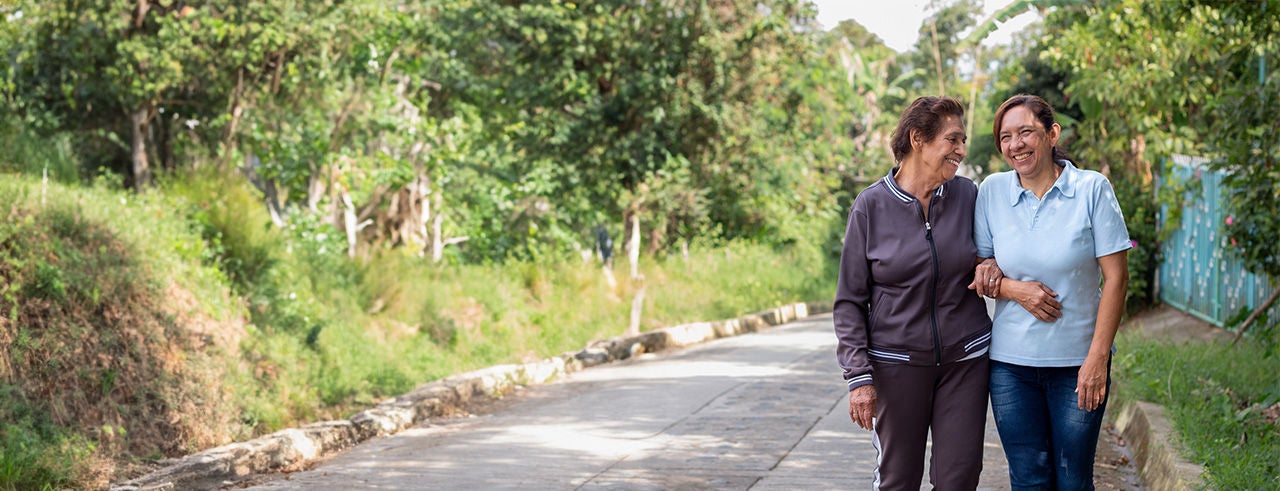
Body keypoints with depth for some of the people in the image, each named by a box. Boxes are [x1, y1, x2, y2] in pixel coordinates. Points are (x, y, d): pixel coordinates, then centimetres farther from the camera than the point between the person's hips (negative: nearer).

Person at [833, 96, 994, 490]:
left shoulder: (968, 196, 1)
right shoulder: (872, 205, -6)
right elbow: (849, 301, -3)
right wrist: (858, 375, -11)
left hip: (966, 358, 2)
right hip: (897, 364, -2)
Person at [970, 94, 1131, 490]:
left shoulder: (1092, 189, -5)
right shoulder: (992, 191, 2)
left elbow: (1116, 277, -5)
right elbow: (975, 273, 9)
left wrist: (1097, 358, -11)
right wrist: (1013, 289, -13)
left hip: (1078, 362, -2)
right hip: (1011, 364, 2)